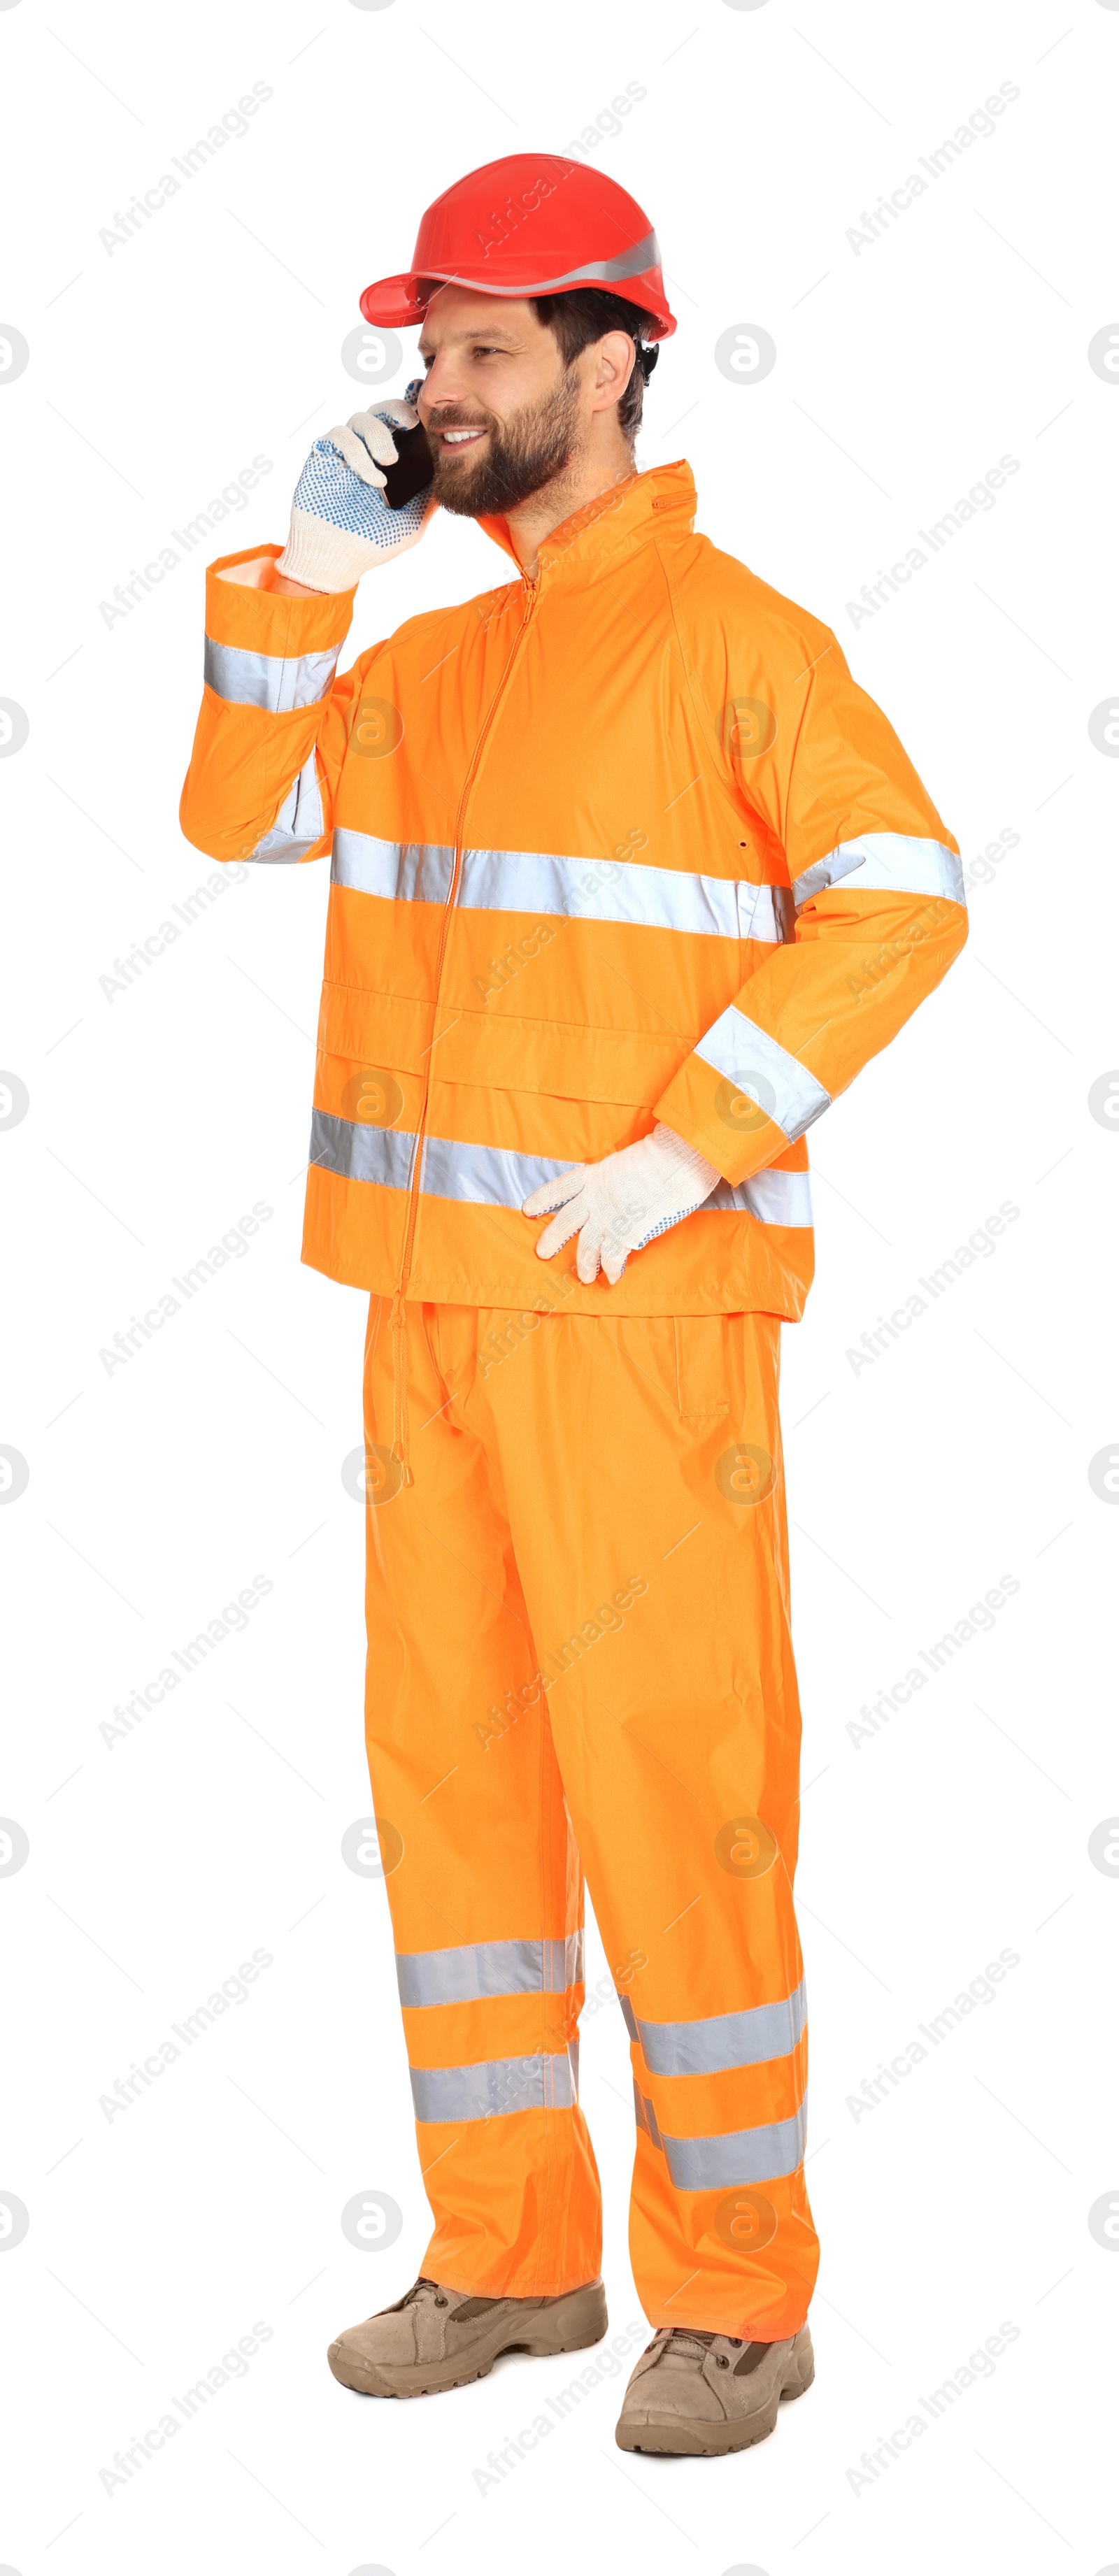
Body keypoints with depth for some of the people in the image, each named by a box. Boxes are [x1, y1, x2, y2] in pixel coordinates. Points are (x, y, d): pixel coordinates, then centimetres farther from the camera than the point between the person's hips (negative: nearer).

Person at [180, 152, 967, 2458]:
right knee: (451, 1771, 10)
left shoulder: (724, 632, -7)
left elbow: (902, 898, -16)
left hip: (642, 1310, -7)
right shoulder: (442, 656, 15)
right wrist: (312, 570, 3)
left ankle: (736, 2294, 9)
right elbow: (237, 812, 13)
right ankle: (511, 2250, 23)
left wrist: (683, 1153, -20)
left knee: (670, 1786, -3)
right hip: (436, 1302, 7)